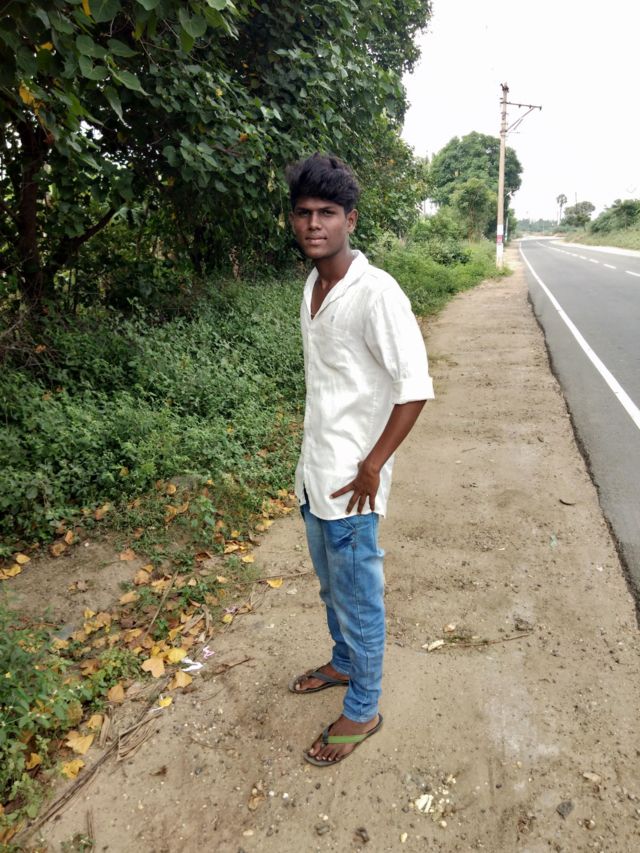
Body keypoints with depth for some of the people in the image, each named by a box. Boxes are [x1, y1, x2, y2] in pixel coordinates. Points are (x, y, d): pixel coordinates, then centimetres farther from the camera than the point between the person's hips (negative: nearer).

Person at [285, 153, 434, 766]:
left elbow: (415, 388, -20)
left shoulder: (375, 292, -20)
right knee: (330, 587, 25)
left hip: (349, 481, -8)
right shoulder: (311, 286, 6)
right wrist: (313, 458, 15)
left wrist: (372, 467, -17)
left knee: (357, 599, 10)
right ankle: (344, 664, 50)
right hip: (313, 473, 8)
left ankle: (362, 710, 32)